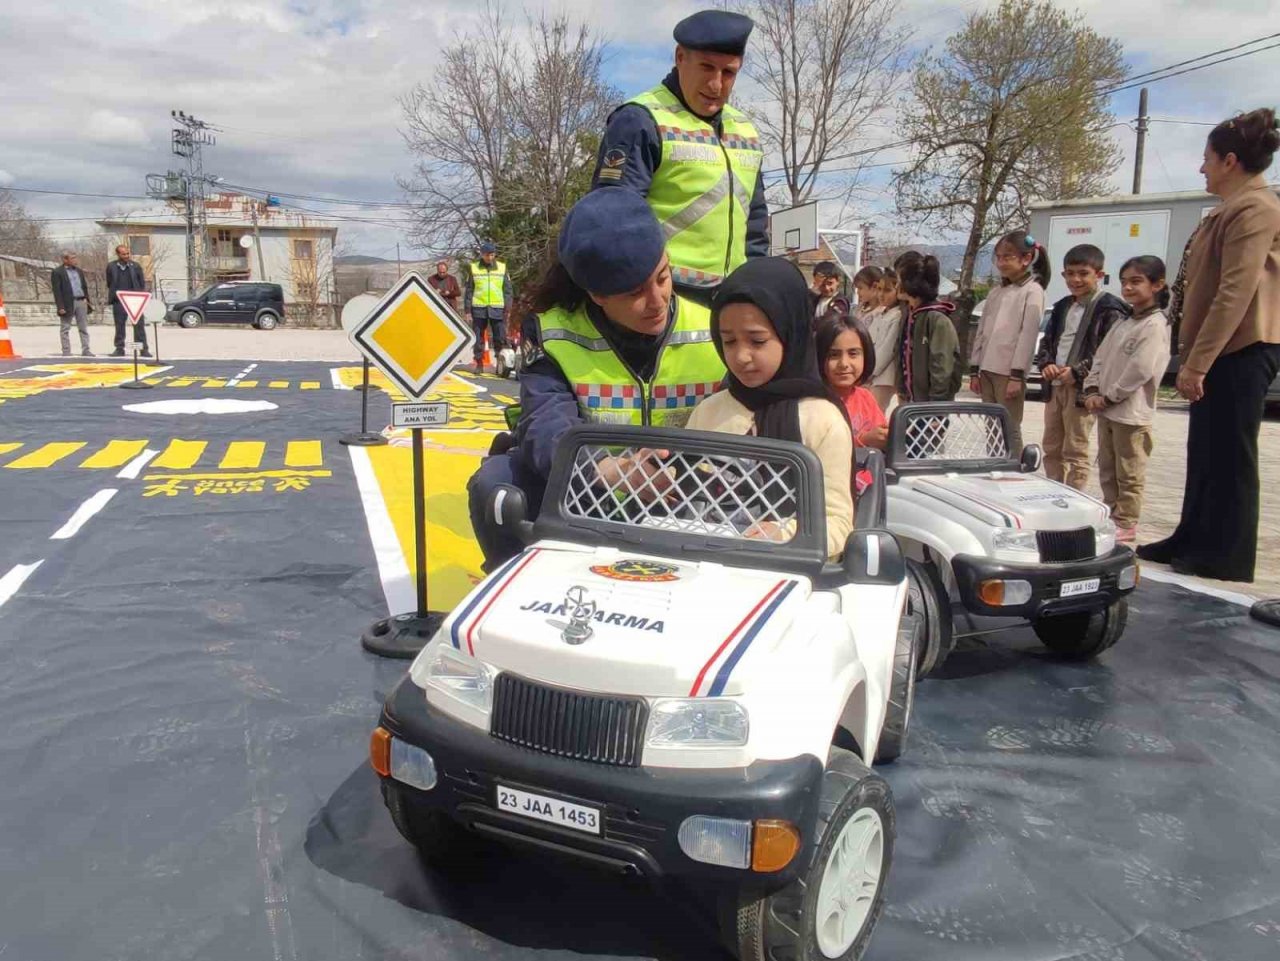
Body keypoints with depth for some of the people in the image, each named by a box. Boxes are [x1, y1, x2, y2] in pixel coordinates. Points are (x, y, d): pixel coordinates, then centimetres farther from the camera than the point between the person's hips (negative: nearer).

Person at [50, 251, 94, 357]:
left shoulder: (79, 271, 15)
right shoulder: (57, 272, -4)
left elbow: (84, 287, 19)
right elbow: (57, 291, -9)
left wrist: (87, 301, 11)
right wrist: (60, 307, -16)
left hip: (81, 301, 5)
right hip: (68, 303, -5)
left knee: (84, 328, 5)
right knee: (65, 329, 2)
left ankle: (85, 350, 9)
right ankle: (66, 352, 5)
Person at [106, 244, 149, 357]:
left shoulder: (135, 265, 4)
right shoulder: (111, 266, 5)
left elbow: (142, 282, 5)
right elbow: (109, 283, 12)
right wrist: (113, 296, 7)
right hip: (119, 301, 1)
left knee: (139, 325, -2)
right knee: (119, 326, 7)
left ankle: (143, 349, 0)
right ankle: (119, 349, 14)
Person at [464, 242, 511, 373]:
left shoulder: (502, 268, 6)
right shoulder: (474, 268, 5)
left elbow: (507, 290, 8)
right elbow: (469, 291, 8)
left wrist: (507, 308, 1)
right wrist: (468, 310, 3)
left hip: (498, 309, 0)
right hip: (478, 309, 0)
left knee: (500, 338, 0)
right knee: (478, 338, 5)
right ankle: (479, 363, 13)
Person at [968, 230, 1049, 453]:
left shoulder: (1032, 291, -3)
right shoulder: (995, 293, 17)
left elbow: (1028, 334, -11)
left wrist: (1016, 375, -16)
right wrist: (974, 371, 11)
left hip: (1010, 371, -6)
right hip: (987, 369, 6)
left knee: (1009, 429, -4)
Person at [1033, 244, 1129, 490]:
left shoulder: (1109, 308, -7)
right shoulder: (1062, 307, 17)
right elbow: (1047, 341, 20)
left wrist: (1078, 372, -19)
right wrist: (1046, 364, -1)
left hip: (1082, 389, -8)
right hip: (1055, 386, 8)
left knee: (1075, 452, -3)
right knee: (1051, 449, 13)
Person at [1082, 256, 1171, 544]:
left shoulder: (1155, 325, -12)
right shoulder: (1122, 322, 15)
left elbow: (1140, 370, -19)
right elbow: (1101, 357, 13)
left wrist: (1109, 397, -15)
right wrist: (1092, 390, -2)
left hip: (1131, 412, -8)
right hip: (1106, 409, 8)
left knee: (1129, 473, 0)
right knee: (1107, 469, 15)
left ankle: (1126, 523, 8)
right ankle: (1112, 516, 26)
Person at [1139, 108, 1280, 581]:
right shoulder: (1235, 208, 19)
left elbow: (1235, 292, -22)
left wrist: (1197, 360, -23)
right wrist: (1195, 356, 18)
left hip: (1240, 350, -10)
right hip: (1224, 349, 10)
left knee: (1228, 455, -4)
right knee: (1205, 451, 15)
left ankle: (1225, 557, 4)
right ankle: (1193, 542, 25)